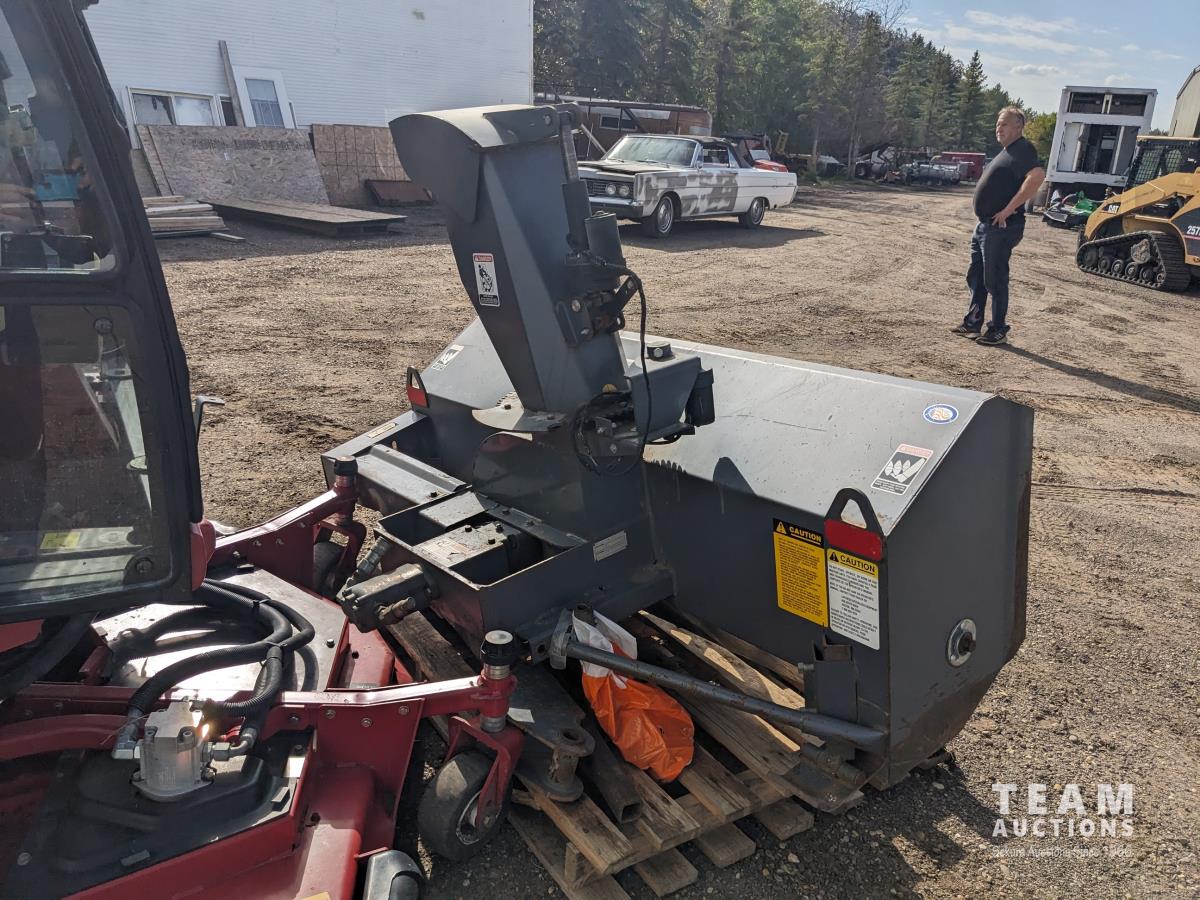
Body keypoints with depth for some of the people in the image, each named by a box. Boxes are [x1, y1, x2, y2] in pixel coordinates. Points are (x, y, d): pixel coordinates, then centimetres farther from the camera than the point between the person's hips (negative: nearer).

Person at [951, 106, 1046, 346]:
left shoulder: (1022, 150, -13)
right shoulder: (1007, 151, 18)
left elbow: (1038, 176, -31)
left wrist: (1009, 209, -29)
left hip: (1000, 228, -10)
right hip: (985, 225, 10)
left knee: (995, 280, -4)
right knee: (976, 277, 16)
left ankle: (998, 331, 5)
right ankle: (972, 324, 26)